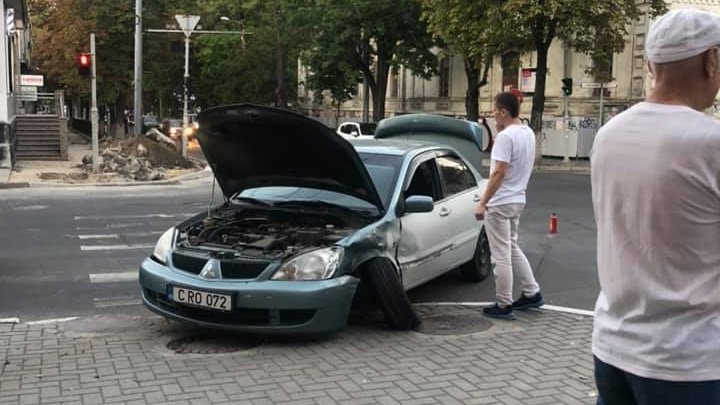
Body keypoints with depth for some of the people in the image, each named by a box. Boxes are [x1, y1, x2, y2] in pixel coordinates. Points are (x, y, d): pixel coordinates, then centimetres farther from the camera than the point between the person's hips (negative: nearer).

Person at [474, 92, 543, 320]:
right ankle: (532, 293, 25)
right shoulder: (528, 133, 8)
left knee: (501, 255, -2)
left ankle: (504, 305, 5)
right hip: (517, 200, 9)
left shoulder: (505, 136, -19)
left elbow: (499, 173, -24)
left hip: (500, 204, -9)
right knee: (512, 248, 22)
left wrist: (482, 203, -19)